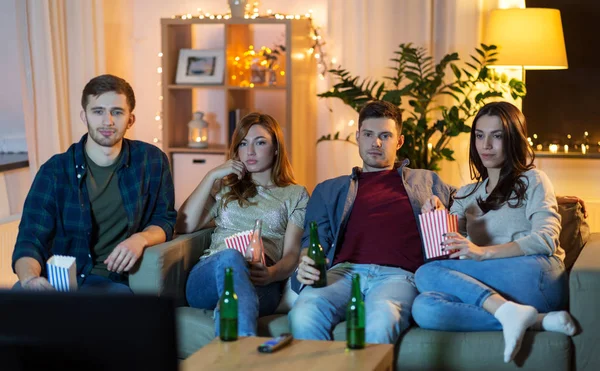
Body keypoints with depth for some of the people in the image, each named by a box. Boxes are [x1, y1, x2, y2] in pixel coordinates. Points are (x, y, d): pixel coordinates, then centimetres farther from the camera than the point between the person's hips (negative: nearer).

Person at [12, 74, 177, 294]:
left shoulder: (151, 162, 4)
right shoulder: (55, 171, 1)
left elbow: (164, 219, 14)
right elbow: (30, 240, -6)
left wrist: (140, 239, -12)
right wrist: (29, 278, -31)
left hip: (111, 281, 1)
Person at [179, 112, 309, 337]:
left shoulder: (295, 195, 23)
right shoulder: (225, 189, 31)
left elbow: (291, 253, 8)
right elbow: (184, 225, 15)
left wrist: (272, 274, -16)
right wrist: (212, 175, 13)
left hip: (258, 285, -1)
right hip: (208, 274, 2)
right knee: (230, 257, -39)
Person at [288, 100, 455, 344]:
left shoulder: (426, 182, 31)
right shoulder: (329, 191, 30)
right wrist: (304, 265, -4)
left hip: (398, 274, -1)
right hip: (344, 271, 2)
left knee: (382, 317, -40)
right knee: (304, 314, -35)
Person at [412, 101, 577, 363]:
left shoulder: (532, 180, 12)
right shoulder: (467, 195, 28)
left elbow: (546, 240, -4)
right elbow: (450, 249, 19)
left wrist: (483, 252, -17)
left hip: (535, 276, -5)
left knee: (427, 275, -21)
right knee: (424, 308, -27)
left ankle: (509, 312, -34)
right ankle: (537, 321, -29)